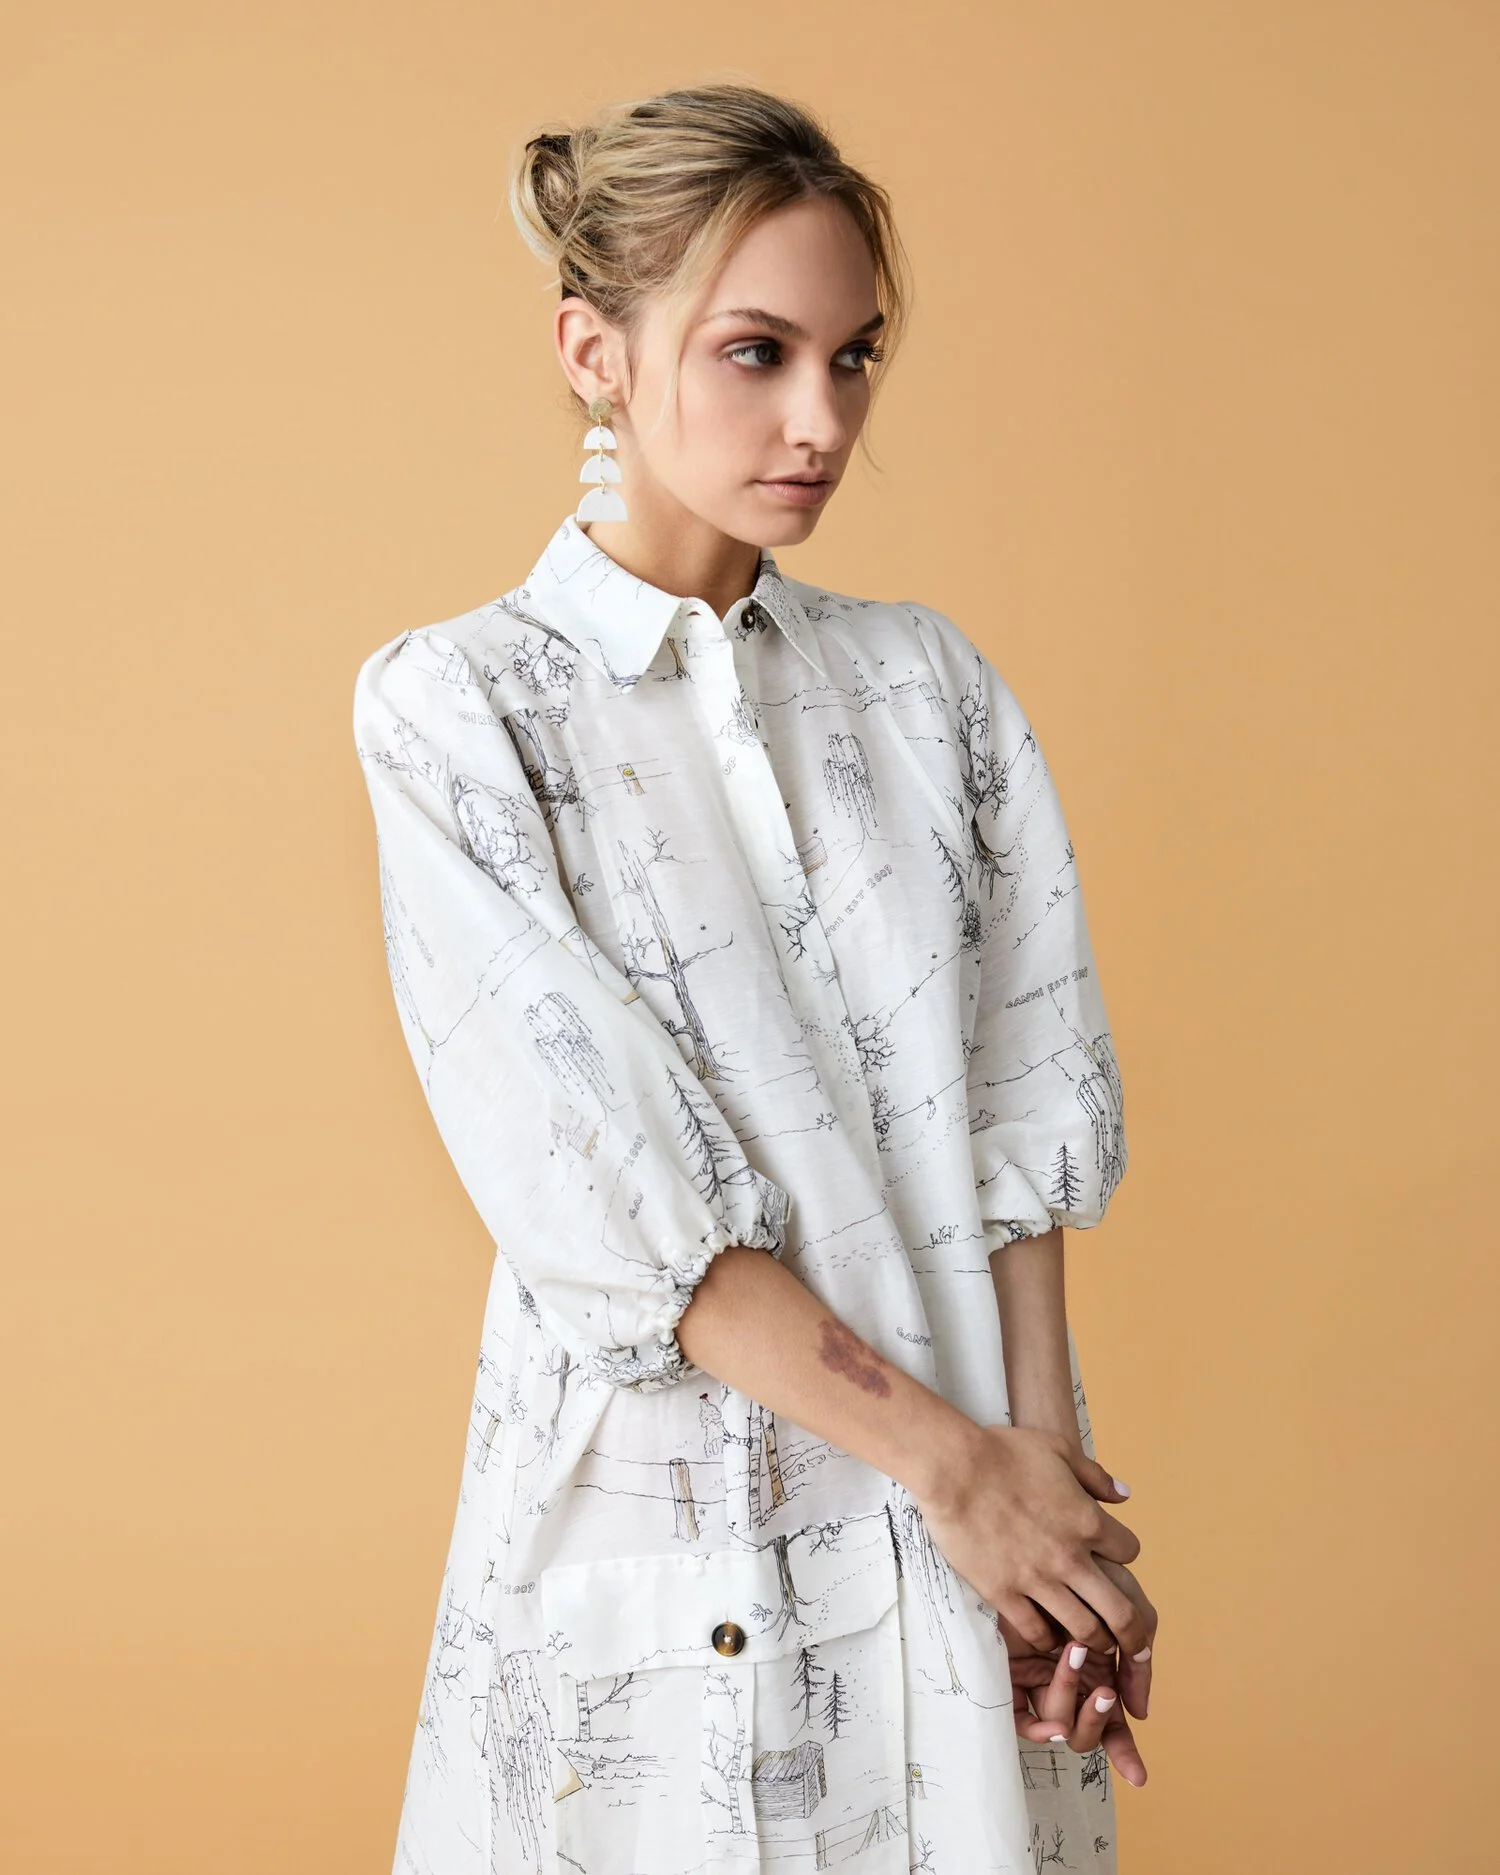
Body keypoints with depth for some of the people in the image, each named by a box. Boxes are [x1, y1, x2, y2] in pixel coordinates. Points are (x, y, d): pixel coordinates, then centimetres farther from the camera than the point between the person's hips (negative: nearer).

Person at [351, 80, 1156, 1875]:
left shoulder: (930, 683, 5)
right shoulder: (454, 705, -7)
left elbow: (1027, 1114, 0)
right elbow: (598, 1183, -14)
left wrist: (1044, 1461, -11)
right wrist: (945, 1459, -15)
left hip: (992, 1510, 4)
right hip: (660, 1513, -3)